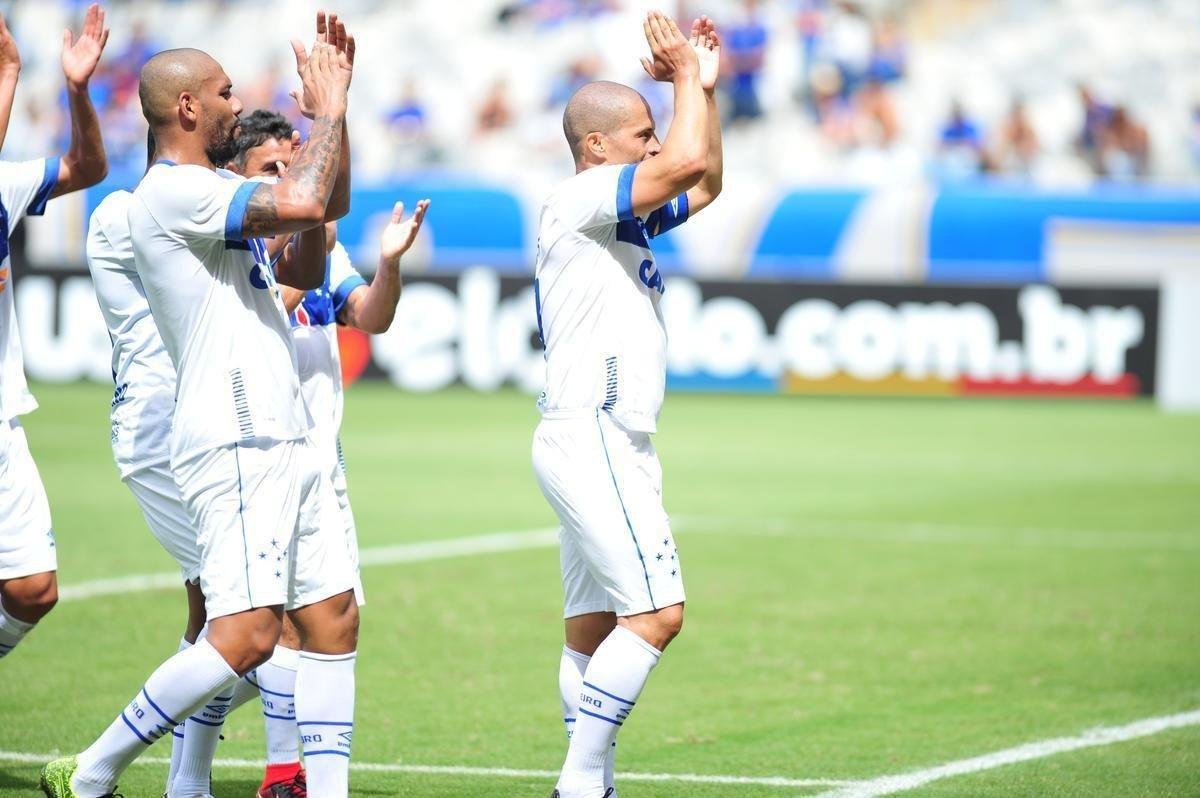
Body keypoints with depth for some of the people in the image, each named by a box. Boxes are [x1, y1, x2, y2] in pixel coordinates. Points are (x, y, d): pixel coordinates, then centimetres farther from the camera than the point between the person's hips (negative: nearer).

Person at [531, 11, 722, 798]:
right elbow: (687, 163, -22)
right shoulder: (577, 200, -10)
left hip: (613, 447, 10)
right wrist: (687, 76, -6)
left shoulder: (622, 215, 19)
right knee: (656, 611, -16)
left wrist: (705, 87, 21)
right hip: (591, 439, -10)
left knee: (595, 628, 8)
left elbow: (705, 185, 31)